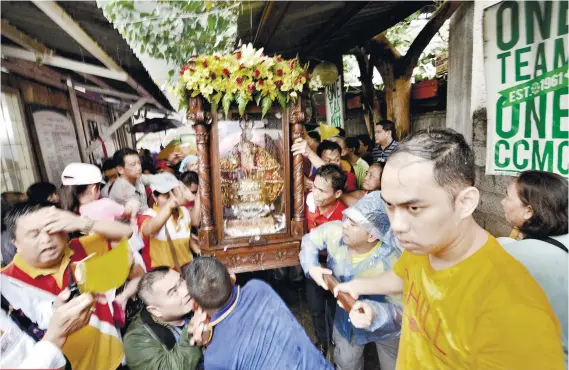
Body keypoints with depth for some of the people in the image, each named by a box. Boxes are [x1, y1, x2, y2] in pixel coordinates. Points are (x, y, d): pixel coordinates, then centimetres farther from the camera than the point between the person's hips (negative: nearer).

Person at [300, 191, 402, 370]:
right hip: (347, 315, 3)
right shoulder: (335, 231, -26)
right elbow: (310, 240, -7)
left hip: (384, 324, -3)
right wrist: (311, 267, -23)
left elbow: (401, 310, -39)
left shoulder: (392, 261, -38)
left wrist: (376, 314, -60)